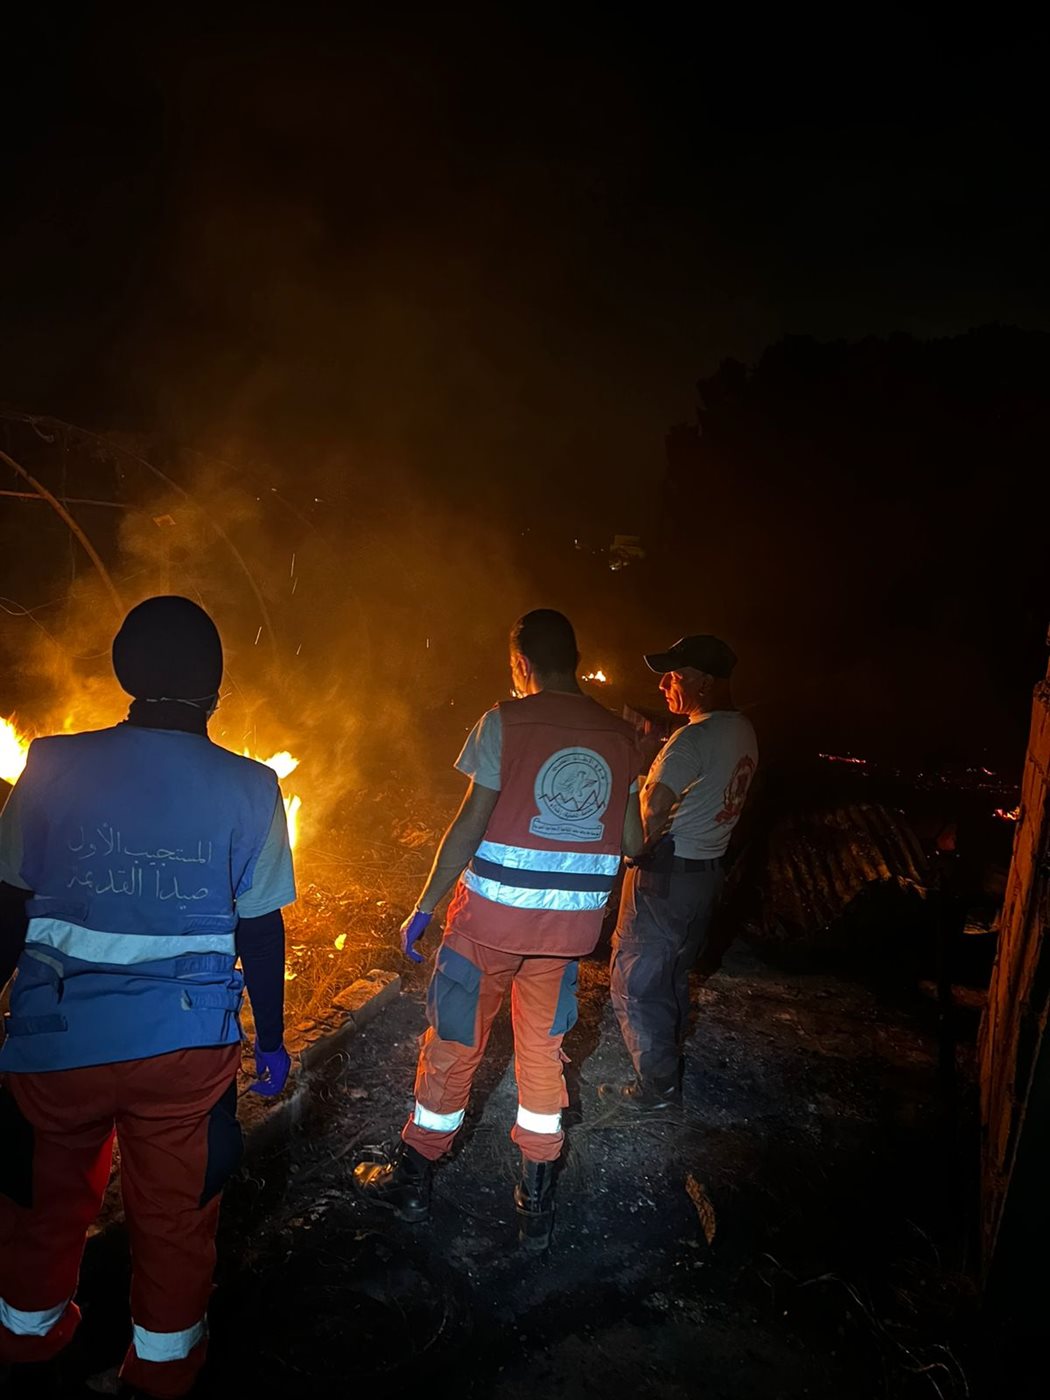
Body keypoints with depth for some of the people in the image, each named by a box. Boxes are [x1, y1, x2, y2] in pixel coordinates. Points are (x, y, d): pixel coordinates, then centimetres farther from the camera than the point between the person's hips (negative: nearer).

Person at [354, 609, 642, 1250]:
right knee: (544, 1052, 17)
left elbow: (471, 825, -14)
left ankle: (413, 1180, 30)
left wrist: (425, 907, -6)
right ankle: (538, 1202, 27)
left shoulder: (505, 722, -11)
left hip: (494, 913, -3)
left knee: (453, 1045, 12)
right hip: (572, 924, 4)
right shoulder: (620, 735, 2)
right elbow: (633, 843, 4)